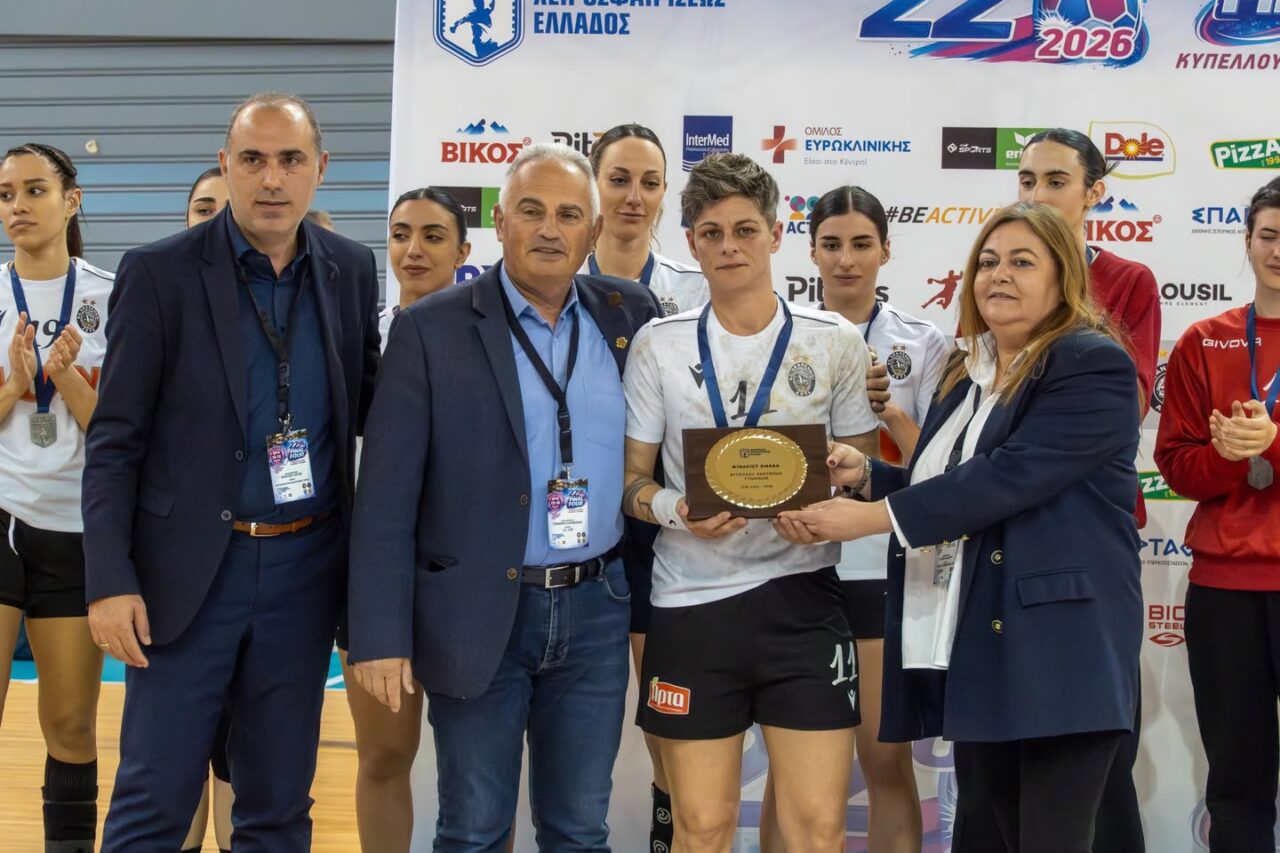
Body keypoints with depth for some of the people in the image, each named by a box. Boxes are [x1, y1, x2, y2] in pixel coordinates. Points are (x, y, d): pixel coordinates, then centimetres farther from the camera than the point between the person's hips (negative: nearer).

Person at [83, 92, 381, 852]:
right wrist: (110, 580, -12)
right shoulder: (159, 272, -6)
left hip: (306, 567, 3)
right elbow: (116, 440, -6)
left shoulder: (352, 270, 4)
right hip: (186, 567, -3)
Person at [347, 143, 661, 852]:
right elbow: (386, 498, -8)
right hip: (477, 616, -3)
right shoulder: (431, 328, -6)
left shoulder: (630, 315, 4)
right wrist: (381, 635, -12)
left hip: (595, 610, 3)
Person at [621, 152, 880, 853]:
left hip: (801, 601, 0)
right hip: (691, 603, 0)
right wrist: (674, 508, -15)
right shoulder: (658, 344, 4)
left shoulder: (834, 342, 3)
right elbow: (632, 480, 6)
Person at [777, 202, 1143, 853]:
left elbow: (1009, 475, -19)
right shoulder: (968, 372, 17)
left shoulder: (1095, 365, -8)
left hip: (1058, 652, -7)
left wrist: (872, 516, -18)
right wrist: (867, 476, 3)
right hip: (971, 649, 7)